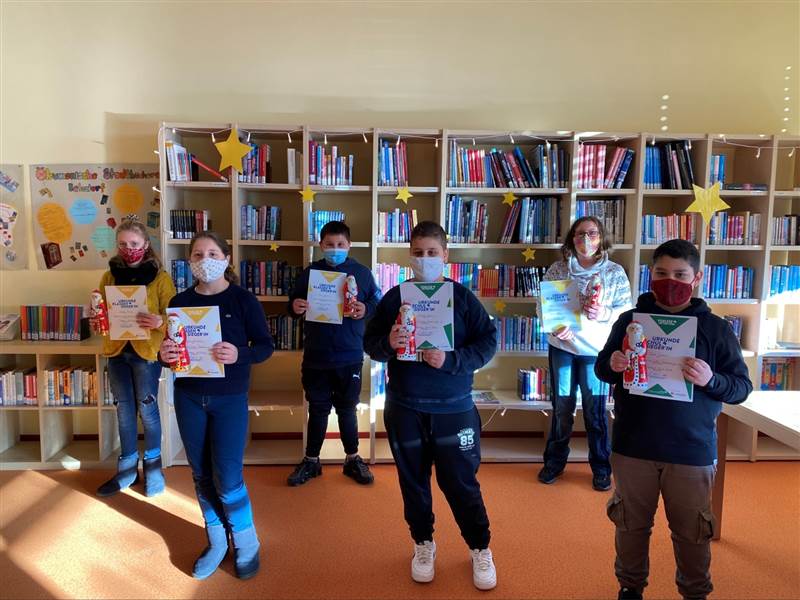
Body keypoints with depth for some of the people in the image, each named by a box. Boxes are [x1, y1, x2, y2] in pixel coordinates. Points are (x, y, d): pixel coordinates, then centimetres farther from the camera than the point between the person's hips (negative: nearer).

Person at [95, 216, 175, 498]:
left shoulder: (160, 277, -6)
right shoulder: (109, 276, 6)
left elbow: (172, 316, -9)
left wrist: (159, 322, -30)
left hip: (146, 351, -4)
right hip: (117, 350, 4)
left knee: (147, 408, 6)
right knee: (124, 410, 12)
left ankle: (153, 464, 24)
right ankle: (127, 468, 26)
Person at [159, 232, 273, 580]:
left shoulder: (243, 299, -7)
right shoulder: (180, 302, 3)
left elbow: (265, 346, -7)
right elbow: (169, 349, 10)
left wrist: (239, 355, -26)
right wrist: (164, 355, -14)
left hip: (229, 398, -3)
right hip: (188, 398, 4)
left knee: (228, 478, -1)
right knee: (201, 475, 11)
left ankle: (247, 545, 21)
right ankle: (216, 542, 30)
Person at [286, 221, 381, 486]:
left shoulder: (361, 272, 1)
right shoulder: (310, 272, 3)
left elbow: (378, 303, 4)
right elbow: (293, 303, 7)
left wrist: (365, 309, -18)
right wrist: (295, 307, -16)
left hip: (349, 356, -1)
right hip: (316, 356, 1)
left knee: (347, 409, 12)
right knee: (318, 409, 12)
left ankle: (353, 460, 28)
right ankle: (311, 461, 26)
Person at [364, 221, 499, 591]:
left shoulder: (462, 297, -3)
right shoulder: (394, 297, 0)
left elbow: (489, 342, -6)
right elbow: (369, 343, 3)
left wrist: (450, 360, -21)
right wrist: (388, 345, -20)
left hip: (453, 408, -2)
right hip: (405, 408, 2)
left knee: (461, 483, 8)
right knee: (413, 482, 16)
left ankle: (480, 549, 30)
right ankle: (423, 544, 38)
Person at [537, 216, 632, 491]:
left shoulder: (615, 272, -1)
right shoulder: (557, 269, 1)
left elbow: (626, 310, -3)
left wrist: (604, 314, -22)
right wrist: (555, 326, -15)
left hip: (596, 350, -1)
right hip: (562, 346, 1)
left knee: (596, 411, 6)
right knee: (561, 408, 12)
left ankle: (601, 468, 25)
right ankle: (554, 461, 30)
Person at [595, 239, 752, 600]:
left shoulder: (716, 329, -3)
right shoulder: (629, 320, 0)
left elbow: (742, 387, -2)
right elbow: (601, 370, 7)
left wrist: (711, 380, -24)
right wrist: (611, 365, -17)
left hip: (692, 451, -1)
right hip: (633, 446, 1)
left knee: (692, 533, 15)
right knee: (631, 525, 16)